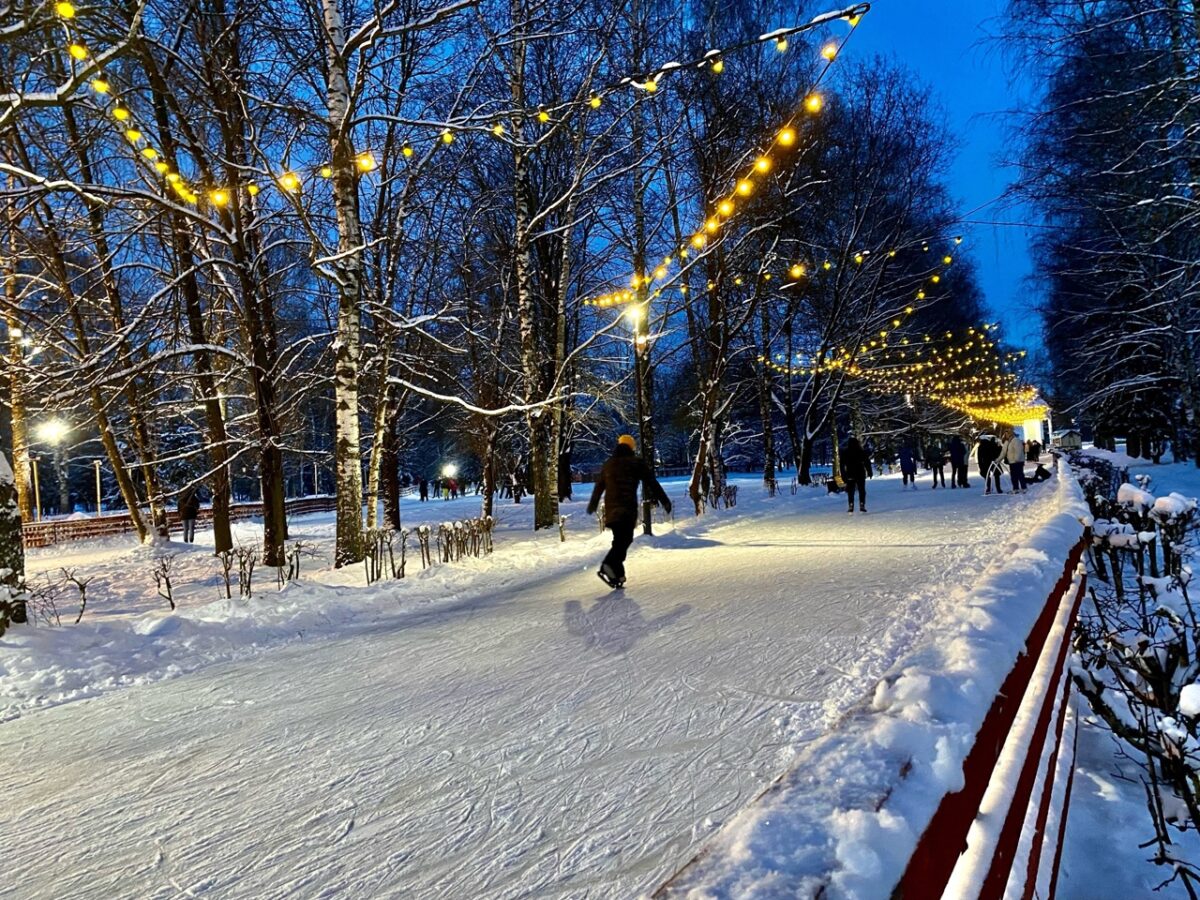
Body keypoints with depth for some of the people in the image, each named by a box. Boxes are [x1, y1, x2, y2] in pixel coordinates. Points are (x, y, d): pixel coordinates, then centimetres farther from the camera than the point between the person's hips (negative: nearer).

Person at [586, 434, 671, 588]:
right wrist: (665, 500, 5)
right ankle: (609, 566, -28)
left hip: (611, 509, 6)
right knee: (624, 540, -10)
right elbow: (652, 482, 1)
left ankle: (617, 574, 6)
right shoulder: (637, 462, 4)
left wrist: (592, 505, 39)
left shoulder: (608, 464, 19)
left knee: (619, 540, 13)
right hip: (628, 508, -6)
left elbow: (598, 486, 27)